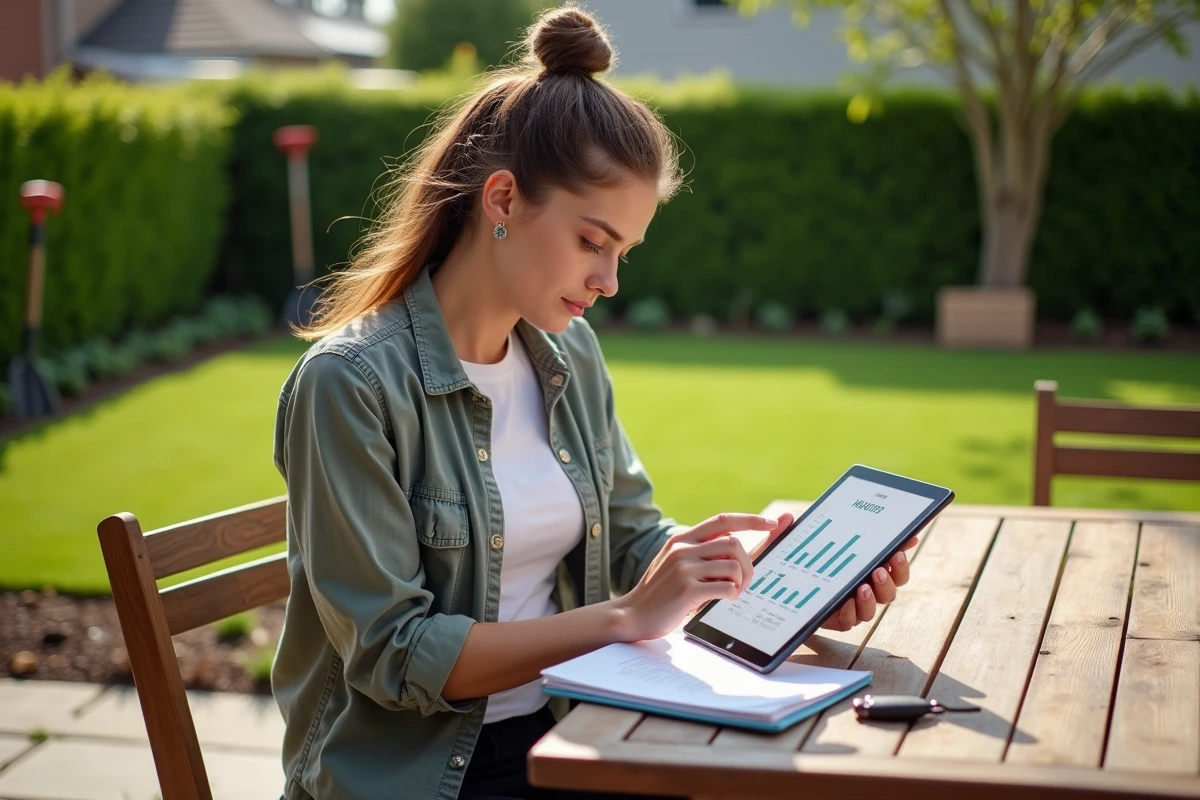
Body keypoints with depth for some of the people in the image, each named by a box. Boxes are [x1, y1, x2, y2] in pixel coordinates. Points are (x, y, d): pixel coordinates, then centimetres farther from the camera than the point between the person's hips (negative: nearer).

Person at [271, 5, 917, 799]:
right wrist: (625, 618, -23)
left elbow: (635, 539, 12)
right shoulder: (351, 383, -16)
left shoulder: (570, 354, 6)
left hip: (562, 732, 7)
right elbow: (392, 652, -18)